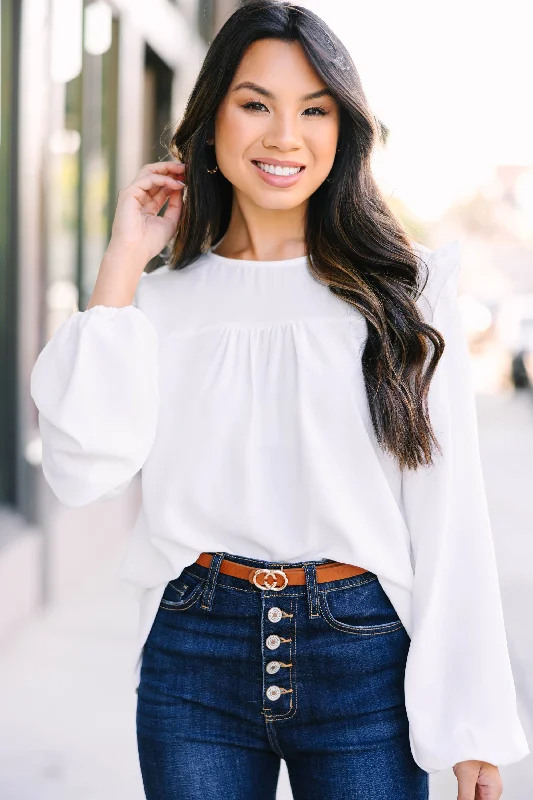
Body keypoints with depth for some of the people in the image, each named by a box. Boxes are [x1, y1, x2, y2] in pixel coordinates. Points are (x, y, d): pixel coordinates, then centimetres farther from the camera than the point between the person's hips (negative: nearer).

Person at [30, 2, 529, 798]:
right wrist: (124, 260, -4)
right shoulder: (165, 299, 6)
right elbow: (83, 469, -9)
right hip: (195, 655, 1)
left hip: (364, 662, -1)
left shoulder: (402, 288, 2)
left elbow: (449, 515, -1)